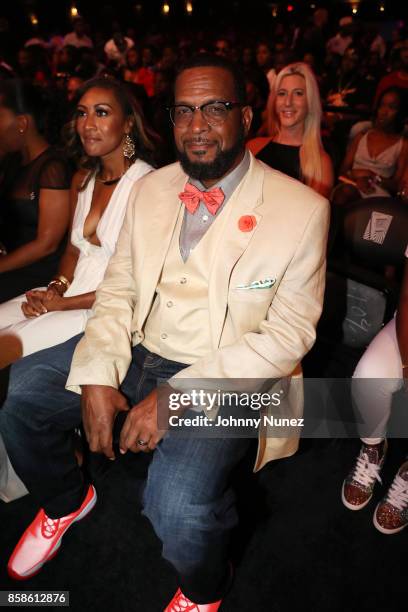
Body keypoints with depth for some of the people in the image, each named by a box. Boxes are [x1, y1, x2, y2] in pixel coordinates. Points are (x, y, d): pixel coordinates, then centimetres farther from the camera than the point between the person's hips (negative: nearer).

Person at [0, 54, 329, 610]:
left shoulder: (302, 209, -9)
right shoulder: (152, 189, 7)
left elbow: (289, 333, -13)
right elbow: (118, 288, 7)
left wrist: (178, 395, -21)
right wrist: (97, 377, -10)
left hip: (222, 377, -5)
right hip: (134, 350, 6)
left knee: (176, 504, -28)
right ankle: (64, 501, 29)